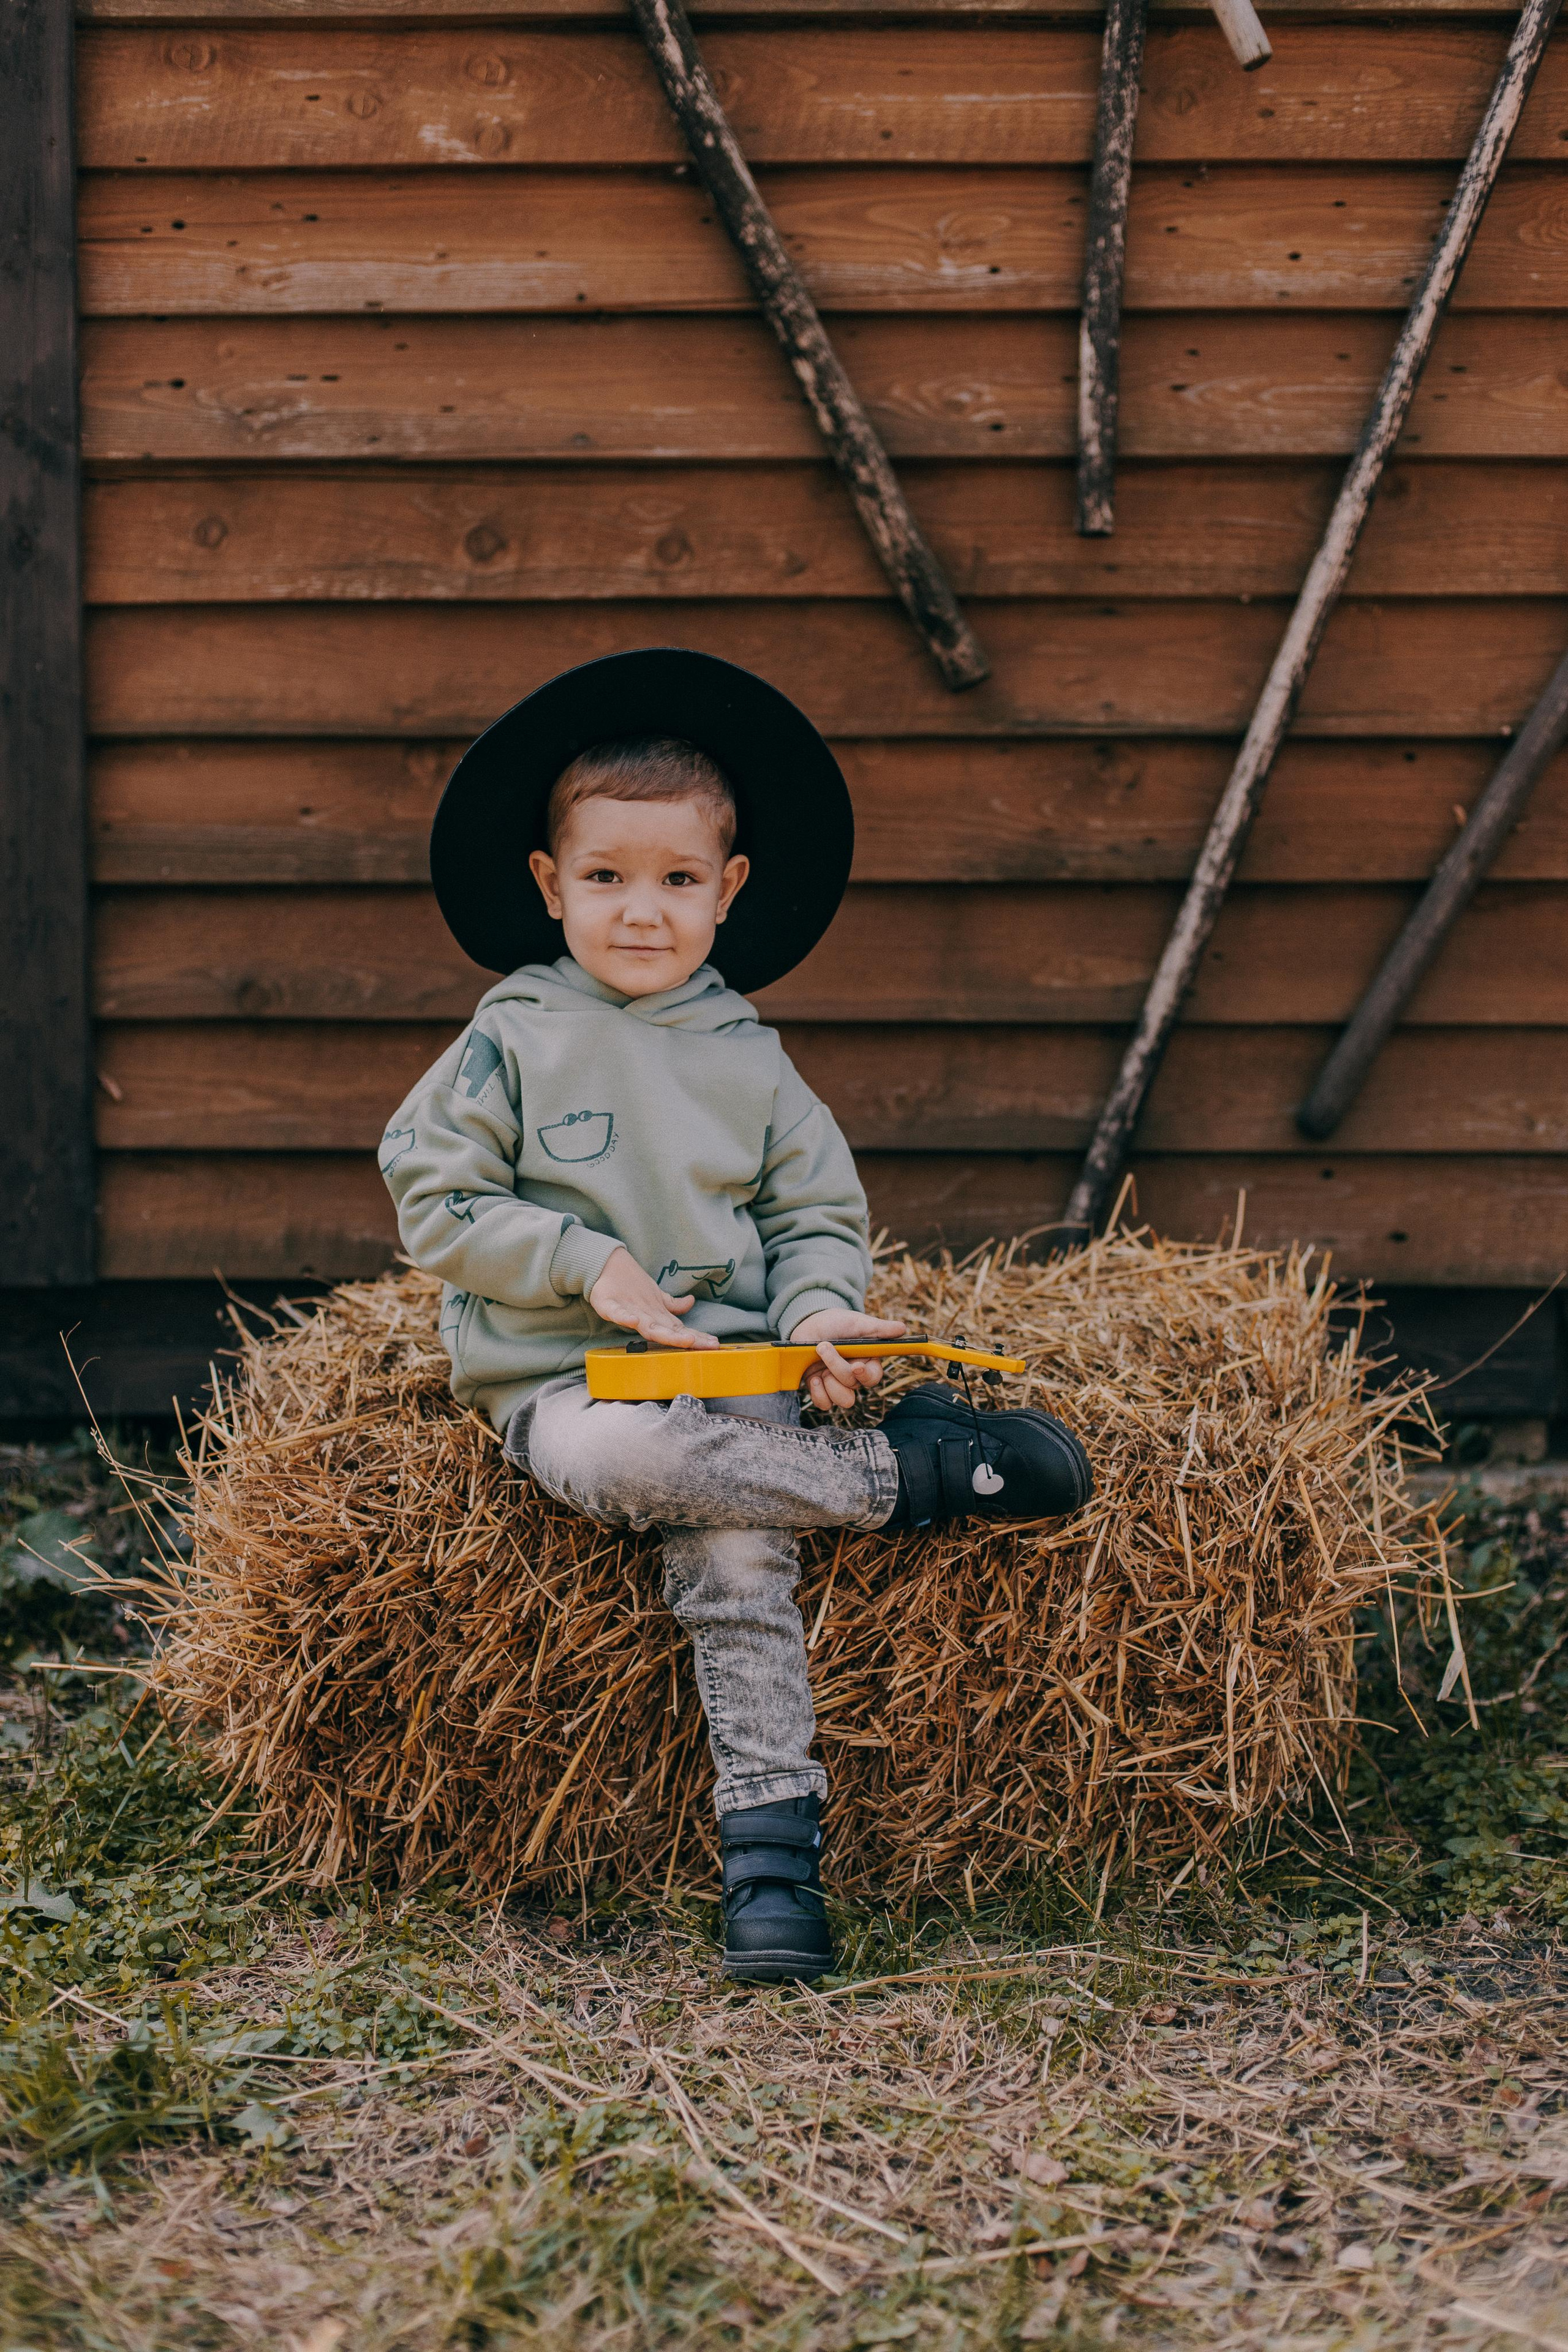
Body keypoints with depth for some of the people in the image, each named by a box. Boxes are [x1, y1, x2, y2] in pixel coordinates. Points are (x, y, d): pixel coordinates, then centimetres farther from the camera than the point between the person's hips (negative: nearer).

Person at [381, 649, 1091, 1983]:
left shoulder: (747, 1057, 11)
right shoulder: (515, 1042, 2)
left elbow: (819, 1212, 15)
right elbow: (438, 1199, 1)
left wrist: (821, 1313, -6)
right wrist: (584, 1264, -10)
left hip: (727, 1368, 2)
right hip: (560, 1378, -1)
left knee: (737, 1551, -26)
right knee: (628, 1461, -36)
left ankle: (774, 1844, -24)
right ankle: (913, 1473, -22)